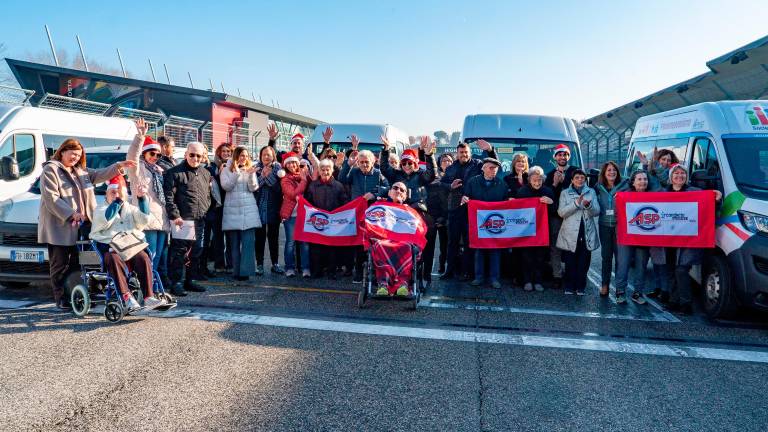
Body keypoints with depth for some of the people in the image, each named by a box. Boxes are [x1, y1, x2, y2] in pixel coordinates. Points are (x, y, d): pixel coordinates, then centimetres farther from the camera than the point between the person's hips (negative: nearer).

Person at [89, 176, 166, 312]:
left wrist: (141, 198, -9)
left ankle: (149, 297, -37)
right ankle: (127, 297, -42)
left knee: (143, 258, -30)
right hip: (109, 248, -2)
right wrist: (118, 201, -16)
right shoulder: (100, 209, 17)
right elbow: (106, 220, -10)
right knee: (114, 259, -36)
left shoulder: (131, 209, 24)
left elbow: (145, 219, 1)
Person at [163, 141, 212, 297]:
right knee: (179, 252, -7)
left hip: (200, 221, 6)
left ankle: (191, 280, 22)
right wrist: (175, 215, -15)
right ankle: (176, 283, -1)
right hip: (182, 220, -6)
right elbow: (169, 197, -9)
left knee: (196, 252, 11)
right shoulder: (175, 173, -2)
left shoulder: (206, 174, 17)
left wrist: (206, 212, 13)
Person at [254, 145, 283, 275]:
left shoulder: (278, 169, 3)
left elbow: (279, 188, -9)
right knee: (259, 237, 1)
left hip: (273, 208, 1)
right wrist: (262, 176, -15)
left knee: (274, 237, 7)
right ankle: (259, 264, 9)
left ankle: (275, 264, 15)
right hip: (259, 207, 0)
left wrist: (269, 176, -15)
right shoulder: (256, 169, 2)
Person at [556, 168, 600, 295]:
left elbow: (597, 211, 2)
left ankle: (580, 287, 16)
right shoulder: (565, 193, 5)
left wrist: (588, 205, -20)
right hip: (570, 234, -1)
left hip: (587, 233, 2)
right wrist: (576, 203, -18)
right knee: (570, 262, 1)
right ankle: (569, 287, 14)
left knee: (584, 262, 4)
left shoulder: (591, 192, 10)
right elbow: (561, 212, -6)